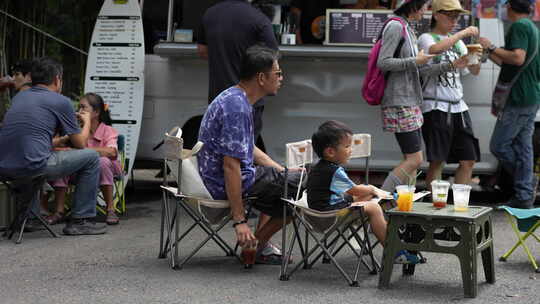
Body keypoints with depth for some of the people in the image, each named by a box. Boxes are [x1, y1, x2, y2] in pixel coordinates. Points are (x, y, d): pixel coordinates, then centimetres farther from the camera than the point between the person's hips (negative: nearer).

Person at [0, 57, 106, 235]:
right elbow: (80, 144, 11)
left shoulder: (19, 97, 20)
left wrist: (63, 139, 41)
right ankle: (81, 220, 12)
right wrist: (86, 121, 31)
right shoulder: (61, 101, 2)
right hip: (33, 166, -7)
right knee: (91, 158, 10)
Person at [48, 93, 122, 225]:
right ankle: (59, 211, -13)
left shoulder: (108, 131, -11)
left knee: (103, 161, -35)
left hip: (99, 174, -4)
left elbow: (112, 152, -33)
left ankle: (110, 209, -22)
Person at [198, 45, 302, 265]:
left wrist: (284, 171, 17)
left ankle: (259, 241, 17)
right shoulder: (236, 108, -23)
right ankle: (256, 244, 2)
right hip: (223, 184, -11)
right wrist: (239, 221, -26)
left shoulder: (236, 99, 11)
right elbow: (230, 166, -27)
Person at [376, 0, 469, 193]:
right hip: (399, 103, -10)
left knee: (412, 160, 9)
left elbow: (421, 70, 20)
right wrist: (415, 61, -14)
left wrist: (451, 66, 14)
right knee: (414, 160, -11)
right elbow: (382, 63, -19)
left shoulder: (408, 30, 18)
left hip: (410, 104, 10)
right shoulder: (395, 26, -11)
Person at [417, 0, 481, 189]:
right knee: (438, 161, -8)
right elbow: (435, 49, -28)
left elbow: (474, 71, 16)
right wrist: (463, 33, -22)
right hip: (435, 106, -7)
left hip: (458, 106, 7)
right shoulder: (426, 38, -3)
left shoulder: (457, 42, 16)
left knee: (468, 160, 6)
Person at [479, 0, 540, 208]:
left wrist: (492, 47, -15)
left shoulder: (519, 26, -11)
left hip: (519, 98, -10)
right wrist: (489, 53, 29)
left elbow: (518, 58, -25)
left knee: (498, 146, -4)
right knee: (523, 147, 9)